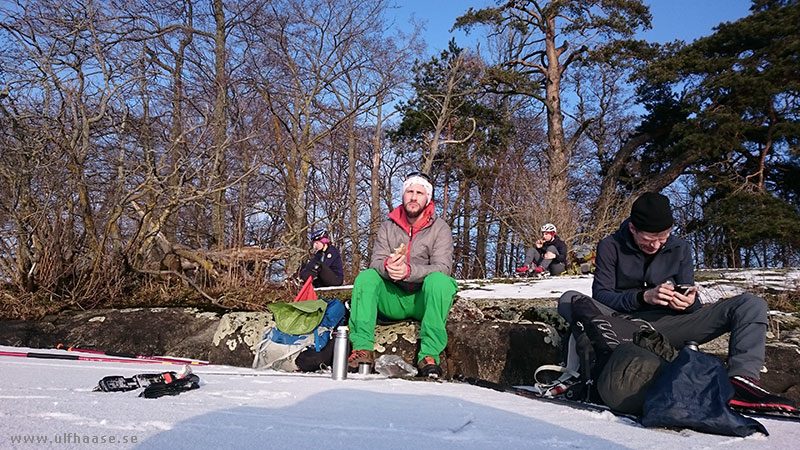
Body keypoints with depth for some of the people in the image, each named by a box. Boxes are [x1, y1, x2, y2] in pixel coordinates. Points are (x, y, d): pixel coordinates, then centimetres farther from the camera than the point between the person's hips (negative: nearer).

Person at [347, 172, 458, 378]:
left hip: (424, 300, -2)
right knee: (365, 277, -21)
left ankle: (429, 354, -33)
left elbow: (443, 267, -15)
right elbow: (376, 260, -4)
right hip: (393, 301, 3)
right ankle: (363, 347, -24)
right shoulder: (388, 227, 8)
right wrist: (386, 266, -30)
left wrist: (409, 270, -32)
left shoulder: (440, 228, -1)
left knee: (438, 281, -33)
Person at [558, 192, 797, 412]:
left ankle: (742, 378, -34)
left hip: (667, 326, 3)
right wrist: (644, 297, -26)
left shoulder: (680, 249, 8)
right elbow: (600, 296, -10)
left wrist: (689, 302, -20)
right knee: (569, 300, -31)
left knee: (751, 305, -11)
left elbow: (692, 305, 6)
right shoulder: (611, 247, -1)